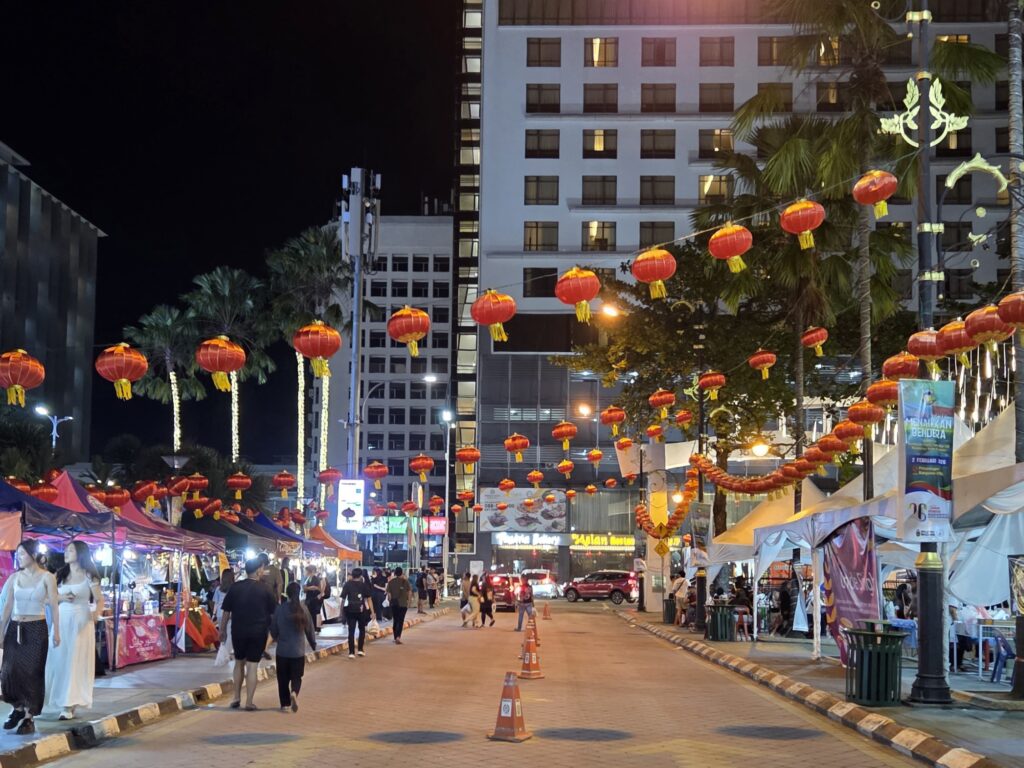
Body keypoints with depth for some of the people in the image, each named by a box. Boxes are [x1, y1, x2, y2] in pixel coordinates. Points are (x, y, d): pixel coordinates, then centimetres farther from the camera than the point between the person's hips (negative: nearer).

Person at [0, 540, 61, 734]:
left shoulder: (47, 577, -3)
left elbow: (53, 606, -3)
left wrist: (56, 631, -6)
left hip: (36, 629, -3)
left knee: (32, 672, -2)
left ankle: (29, 717, 7)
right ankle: (18, 708, 22)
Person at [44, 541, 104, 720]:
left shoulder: (89, 576, -1)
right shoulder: (60, 575, 11)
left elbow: (99, 600, -3)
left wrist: (96, 613, -22)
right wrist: (61, 598, -9)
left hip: (81, 621, -4)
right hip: (61, 620, 4)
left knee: (75, 662, -3)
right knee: (58, 660, 0)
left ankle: (70, 705, -3)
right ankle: (60, 701, 7)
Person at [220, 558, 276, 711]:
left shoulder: (235, 588, 0)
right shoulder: (264, 589, -5)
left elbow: (226, 612, 2)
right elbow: (274, 612, -1)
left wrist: (222, 630, 12)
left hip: (239, 631, 2)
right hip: (258, 632, -2)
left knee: (239, 662, 19)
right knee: (252, 665, 1)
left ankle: (236, 698, 20)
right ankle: (249, 702, 1)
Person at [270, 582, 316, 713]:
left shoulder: (280, 609, -8)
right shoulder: (303, 609, -6)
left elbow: (273, 630, 1)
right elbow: (310, 629, 2)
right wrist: (313, 644, 19)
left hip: (282, 650, 0)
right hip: (299, 651, 0)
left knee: (283, 678, 10)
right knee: (296, 677, 9)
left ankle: (285, 704, 10)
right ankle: (294, 692, -19)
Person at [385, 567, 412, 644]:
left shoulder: (391, 582, -2)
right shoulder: (405, 581, -5)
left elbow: (389, 594, -3)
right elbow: (409, 592, -5)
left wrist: (390, 601, 11)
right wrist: (408, 601, 7)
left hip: (394, 603, 2)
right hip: (403, 603, -2)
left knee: (395, 620, 14)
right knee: (401, 621, -3)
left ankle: (396, 637, 18)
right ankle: (398, 636, -21)